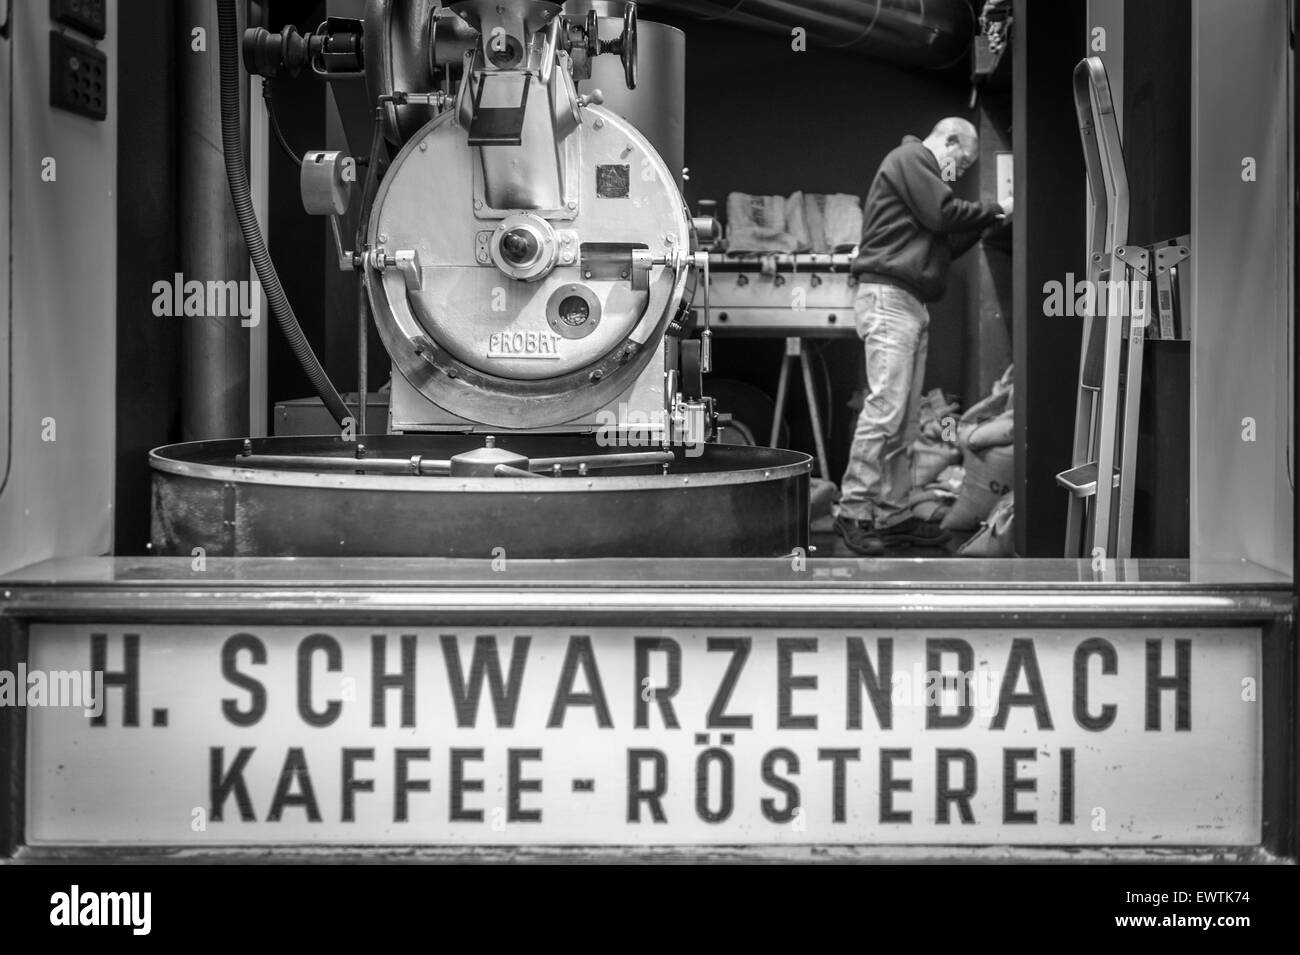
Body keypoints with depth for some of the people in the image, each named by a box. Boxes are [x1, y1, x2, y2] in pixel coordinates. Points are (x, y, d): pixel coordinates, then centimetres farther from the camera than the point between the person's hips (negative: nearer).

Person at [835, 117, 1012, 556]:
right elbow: (943, 214, -10)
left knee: (906, 418, 7)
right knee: (885, 408, -14)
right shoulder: (909, 158, 0)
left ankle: (893, 515, 8)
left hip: (912, 304, 10)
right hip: (888, 294, -10)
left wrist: (985, 222, 12)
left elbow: (943, 246, 23)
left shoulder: (921, 169, 28)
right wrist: (995, 210, 2)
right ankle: (853, 511, -13)